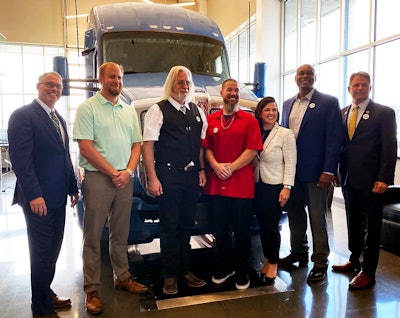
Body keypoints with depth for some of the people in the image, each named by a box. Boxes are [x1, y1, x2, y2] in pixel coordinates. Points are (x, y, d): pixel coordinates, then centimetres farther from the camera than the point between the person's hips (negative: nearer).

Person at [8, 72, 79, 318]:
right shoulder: (23, 115, -10)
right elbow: (20, 158, -17)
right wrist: (34, 195, -22)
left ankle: (46, 294, 36)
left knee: (53, 250, 18)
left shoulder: (60, 119, 15)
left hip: (58, 197, 8)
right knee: (42, 253, 4)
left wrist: (73, 187, 13)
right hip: (39, 198, -8)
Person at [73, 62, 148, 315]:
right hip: (97, 177, -5)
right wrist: (112, 173, -12)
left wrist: (128, 171, -6)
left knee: (121, 233, 15)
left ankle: (122, 278, 29)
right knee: (93, 235, 2)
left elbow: (137, 144, 11)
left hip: (125, 178, 5)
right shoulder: (88, 108, -3)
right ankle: (92, 289, 14)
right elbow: (85, 147, -11)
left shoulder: (129, 110, 13)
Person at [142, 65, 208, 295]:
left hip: (192, 175, 5)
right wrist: (152, 178, -14)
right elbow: (148, 145, -9)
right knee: (170, 226, 4)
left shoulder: (197, 111, 13)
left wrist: (201, 170, 7)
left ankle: (185, 269, 29)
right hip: (169, 176, -5)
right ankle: (171, 274, 19)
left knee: (187, 225, 14)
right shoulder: (159, 110, -4)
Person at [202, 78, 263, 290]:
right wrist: (216, 166, -10)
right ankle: (223, 268, 31)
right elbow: (206, 148, 8)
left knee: (241, 231, 7)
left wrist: (231, 168, -14)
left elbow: (253, 150, -7)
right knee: (220, 230, 13)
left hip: (242, 185, -3)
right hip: (216, 184, 3)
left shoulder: (249, 120, 1)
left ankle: (242, 272, 24)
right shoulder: (211, 120, 10)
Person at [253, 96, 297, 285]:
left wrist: (287, 187, -14)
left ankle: (273, 264, 17)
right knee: (262, 225, 10)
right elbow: (251, 160, 10)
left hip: (275, 186, -4)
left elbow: (290, 163, -8)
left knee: (271, 226, -1)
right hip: (257, 185, 5)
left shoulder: (285, 134, -5)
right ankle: (267, 261, 26)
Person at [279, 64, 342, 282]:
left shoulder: (329, 102, -4)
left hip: (315, 171, -5)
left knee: (317, 217, 4)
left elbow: (334, 139, -10)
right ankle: (298, 252, 32)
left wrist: (328, 171, -17)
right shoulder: (287, 104, 12)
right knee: (295, 214, 15)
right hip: (291, 170, 5)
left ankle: (320, 262, 18)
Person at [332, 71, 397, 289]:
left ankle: (368, 272, 17)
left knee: (371, 227, 6)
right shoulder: (342, 113, 11)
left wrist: (384, 179, -16)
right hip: (349, 180, 5)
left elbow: (390, 149, -9)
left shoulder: (384, 113, -4)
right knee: (353, 223, 17)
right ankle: (355, 260, 34)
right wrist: (334, 171, 5)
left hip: (371, 181, -5)